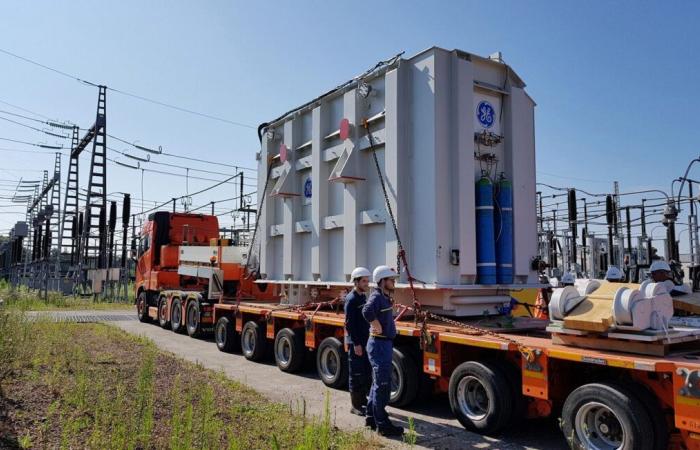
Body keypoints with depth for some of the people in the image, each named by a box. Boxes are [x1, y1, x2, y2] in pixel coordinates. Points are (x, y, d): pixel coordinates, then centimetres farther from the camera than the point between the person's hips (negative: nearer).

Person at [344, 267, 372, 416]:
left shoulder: (364, 297, 13)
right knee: (356, 374, 0)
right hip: (356, 342, -9)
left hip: (365, 341, 9)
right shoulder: (351, 299, -15)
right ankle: (355, 406, 9)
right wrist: (356, 343, -21)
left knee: (367, 373, 15)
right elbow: (349, 323, -19)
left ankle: (363, 401, 27)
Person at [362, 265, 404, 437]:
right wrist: (377, 326, -29)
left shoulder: (385, 297, 12)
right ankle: (382, 424, 4)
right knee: (383, 385, -4)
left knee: (378, 383, 18)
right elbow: (367, 311, -39)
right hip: (379, 344, -10)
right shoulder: (377, 296, -18)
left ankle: (371, 418, 29)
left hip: (385, 344, 10)